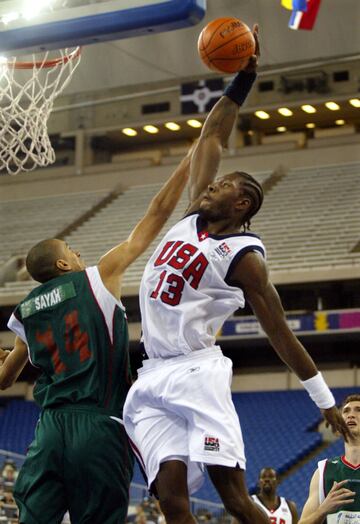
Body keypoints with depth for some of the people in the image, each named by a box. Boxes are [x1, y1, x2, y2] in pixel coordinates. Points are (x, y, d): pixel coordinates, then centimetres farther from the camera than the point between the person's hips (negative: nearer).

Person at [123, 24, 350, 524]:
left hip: (195, 374, -6)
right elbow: (210, 140, 18)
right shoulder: (194, 217, 14)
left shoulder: (244, 256, -4)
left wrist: (325, 401, -2)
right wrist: (242, 80, 15)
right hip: (150, 380, 6)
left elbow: (281, 334, -2)